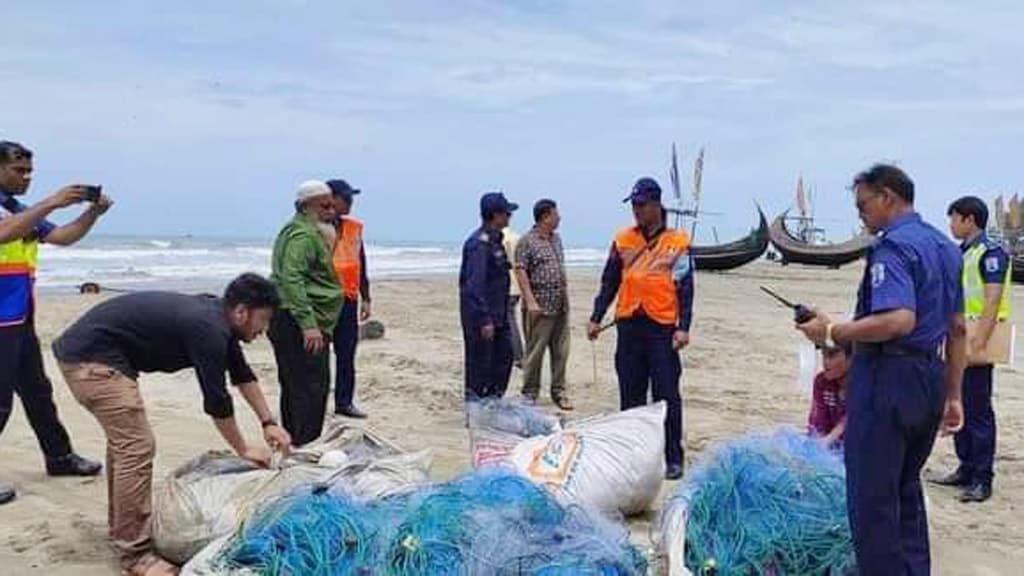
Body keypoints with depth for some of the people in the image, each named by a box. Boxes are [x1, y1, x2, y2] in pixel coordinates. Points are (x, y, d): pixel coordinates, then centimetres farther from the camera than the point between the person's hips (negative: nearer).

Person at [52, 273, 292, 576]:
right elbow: (216, 402, -15)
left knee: (124, 439, 21)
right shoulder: (207, 329, -21)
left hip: (80, 348, 11)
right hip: (92, 357, -11)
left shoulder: (215, 316, 7)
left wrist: (269, 423, 17)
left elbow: (243, 374, 18)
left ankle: (121, 528, 34)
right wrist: (243, 449, -2)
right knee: (137, 446, -11)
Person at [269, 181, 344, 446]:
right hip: (298, 323, -11)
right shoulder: (303, 234, -14)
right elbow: (292, 279, -25)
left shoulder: (313, 231, 20)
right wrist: (309, 324, -28)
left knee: (293, 387, 16)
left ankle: (294, 442, 25)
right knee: (311, 388, -10)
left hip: (291, 323, 11)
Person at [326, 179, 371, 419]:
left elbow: (361, 267, 16)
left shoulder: (354, 228, 10)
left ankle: (344, 402, 19)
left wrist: (365, 299, 14)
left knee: (347, 354, 10)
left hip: (348, 301, 6)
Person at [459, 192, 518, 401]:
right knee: (479, 362, -1)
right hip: (480, 315, -10)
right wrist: (484, 320, -25)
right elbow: (474, 285, -24)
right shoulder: (479, 243, -19)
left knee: (504, 355, 14)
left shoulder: (495, 240, 12)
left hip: (497, 314, 10)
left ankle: (493, 400, 26)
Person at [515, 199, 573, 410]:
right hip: (540, 306, -7)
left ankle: (558, 391, 18)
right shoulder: (527, 242, -8)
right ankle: (530, 393, 9)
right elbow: (520, 271, -12)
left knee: (561, 351, 9)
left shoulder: (556, 239, 16)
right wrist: (530, 301, -19)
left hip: (561, 305, 7)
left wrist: (565, 297, 18)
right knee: (535, 351, -1)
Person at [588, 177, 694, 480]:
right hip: (628, 325, 3)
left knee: (667, 395, 0)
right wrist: (596, 318, 8)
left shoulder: (677, 243, 1)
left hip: (662, 327, -3)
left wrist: (684, 327, -10)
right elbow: (609, 282, 13)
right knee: (630, 393, 9)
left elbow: (685, 288, -2)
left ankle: (673, 458, 8)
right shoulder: (622, 240, 10)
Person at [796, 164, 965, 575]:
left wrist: (832, 332, -20)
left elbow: (900, 320, -29)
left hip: (888, 376, -10)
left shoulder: (892, 247, -15)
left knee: (872, 496, 0)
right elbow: (958, 329, 19)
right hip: (931, 378, 10)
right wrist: (952, 396, 23)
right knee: (907, 491, 21)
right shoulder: (946, 247, 15)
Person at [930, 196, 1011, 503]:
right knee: (958, 407, 14)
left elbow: (993, 302, -18)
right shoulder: (960, 253, 15)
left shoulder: (991, 252, -11)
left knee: (978, 412, -3)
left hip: (977, 345, -9)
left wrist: (977, 345, -23)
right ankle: (966, 469, 24)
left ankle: (982, 480, 4)